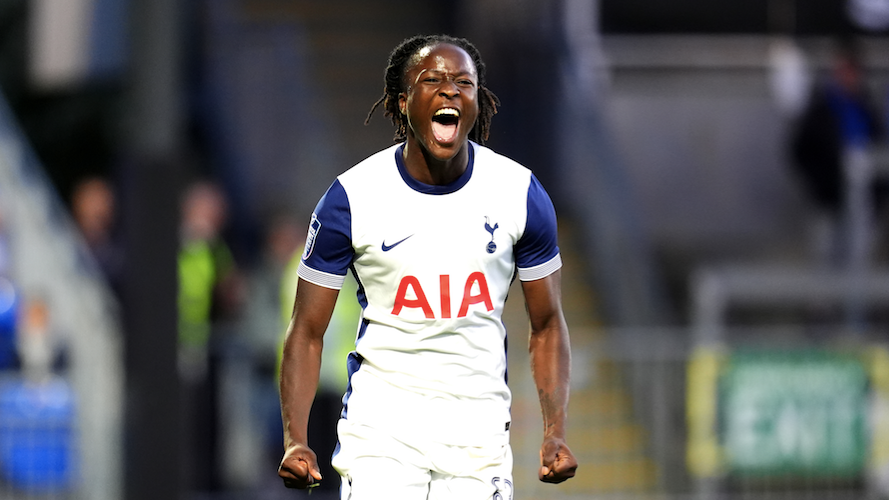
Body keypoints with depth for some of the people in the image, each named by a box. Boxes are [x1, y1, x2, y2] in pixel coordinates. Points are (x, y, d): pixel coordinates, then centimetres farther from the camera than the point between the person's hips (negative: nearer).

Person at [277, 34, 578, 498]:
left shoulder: (519, 193, 0)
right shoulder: (353, 197, -5)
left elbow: (547, 326, 9)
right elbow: (307, 332, 0)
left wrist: (555, 434, -3)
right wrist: (295, 441, -12)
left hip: (478, 428, 2)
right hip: (381, 422, -2)